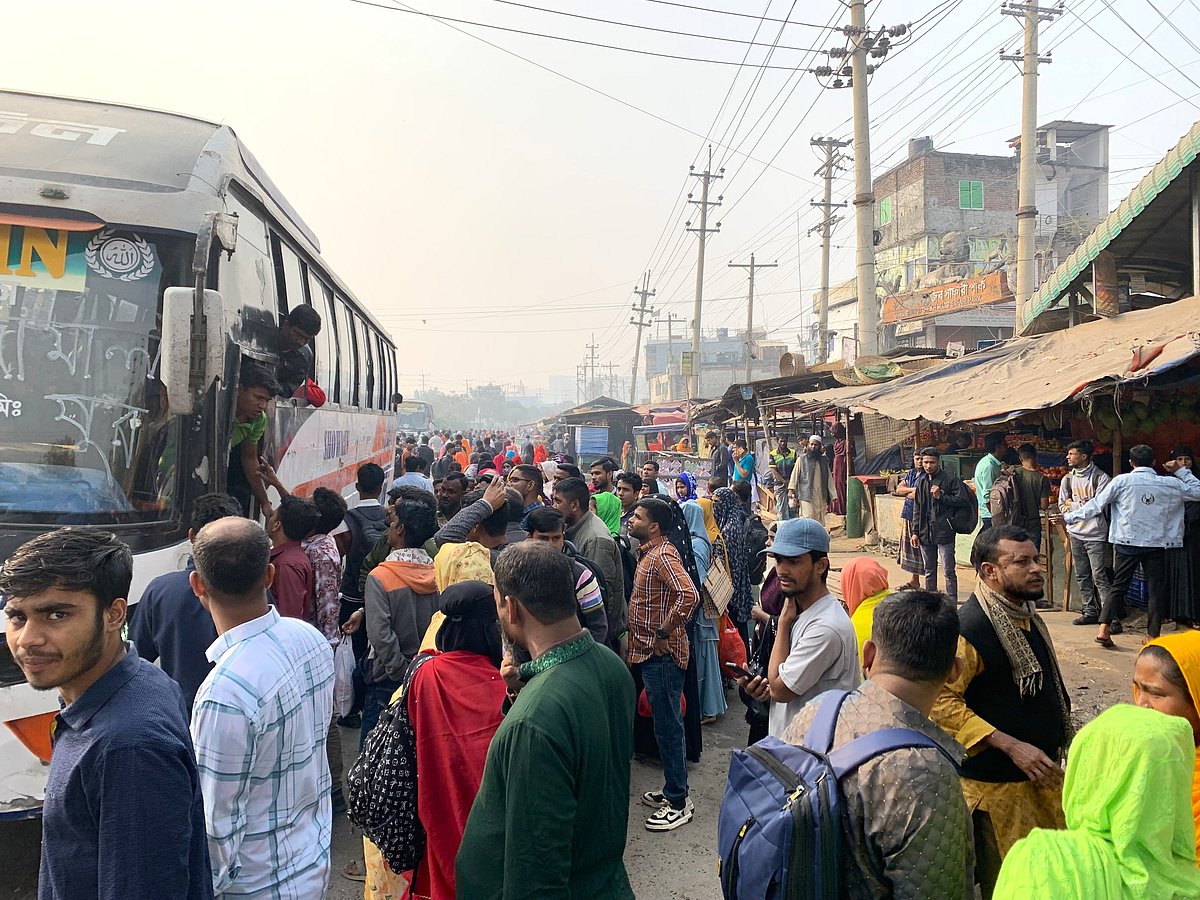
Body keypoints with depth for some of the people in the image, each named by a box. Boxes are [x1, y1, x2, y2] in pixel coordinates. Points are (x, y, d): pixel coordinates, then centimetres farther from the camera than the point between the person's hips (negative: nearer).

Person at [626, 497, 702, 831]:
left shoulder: (663, 556, -19)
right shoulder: (651, 553, 12)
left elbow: (689, 595, -34)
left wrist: (665, 632, -24)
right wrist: (636, 634, 14)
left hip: (662, 655, -10)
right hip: (650, 653, 10)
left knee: (667, 727, 0)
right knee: (665, 724, 18)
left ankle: (678, 803, 11)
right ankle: (673, 789, 31)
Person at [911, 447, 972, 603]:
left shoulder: (951, 479, -5)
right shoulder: (922, 482, 14)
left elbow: (963, 500, -11)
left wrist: (941, 496, -15)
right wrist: (915, 532, 10)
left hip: (944, 533, -6)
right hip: (925, 533, 6)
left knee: (949, 572, -3)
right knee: (929, 572, 14)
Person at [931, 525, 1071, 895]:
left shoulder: (1025, 613, 5)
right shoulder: (969, 627, -24)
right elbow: (942, 702, -27)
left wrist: (1055, 739, 17)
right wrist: (1011, 746, -26)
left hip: (1041, 773, 8)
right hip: (995, 785, -8)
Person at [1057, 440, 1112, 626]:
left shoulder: (1100, 478, -8)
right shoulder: (1067, 479, 10)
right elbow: (1062, 505, 11)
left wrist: (1073, 504, -6)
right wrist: (1084, 505, -7)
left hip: (1095, 534, -6)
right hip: (1075, 533, 6)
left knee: (1099, 577, -9)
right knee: (1082, 576, 10)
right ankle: (1090, 612, 19)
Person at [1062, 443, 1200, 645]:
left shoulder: (1122, 481, -7)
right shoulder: (1171, 484, -1)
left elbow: (1096, 505, -6)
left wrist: (1068, 517, 1)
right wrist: (1181, 471, 19)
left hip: (1127, 543, -1)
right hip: (1157, 544, 1)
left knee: (1118, 586, 7)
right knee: (1156, 589, 9)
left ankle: (1104, 628, -2)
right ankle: (1153, 635, 12)